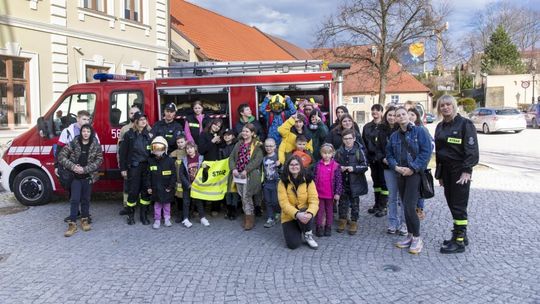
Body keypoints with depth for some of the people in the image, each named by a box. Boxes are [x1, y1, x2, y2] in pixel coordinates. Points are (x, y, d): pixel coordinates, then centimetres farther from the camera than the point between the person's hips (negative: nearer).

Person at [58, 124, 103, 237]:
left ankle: (84, 220, 27)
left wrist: (85, 169, -15)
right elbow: (61, 156, -4)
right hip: (75, 176, -1)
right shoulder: (73, 144, -4)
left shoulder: (96, 146, -2)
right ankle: (72, 224, 3)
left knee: (86, 199, 11)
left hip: (88, 177, 1)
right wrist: (73, 166, -16)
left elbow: (99, 160, -5)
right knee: (74, 199, -3)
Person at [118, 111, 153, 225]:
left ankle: (144, 215, 17)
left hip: (147, 166, 3)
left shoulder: (149, 134, 7)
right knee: (133, 191, 1)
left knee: (146, 191, 5)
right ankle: (130, 215, 17)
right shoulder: (129, 134, -2)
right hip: (133, 167, -3)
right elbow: (122, 152, -2)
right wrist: (123, 169, -4)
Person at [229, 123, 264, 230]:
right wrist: (233, 169, -7)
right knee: (243, 197, 10)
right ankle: (246, 217, 21)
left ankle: (249, 220, 1)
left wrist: (246, 170, -20)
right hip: (238, 174, 6)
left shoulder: (257, 145, -3)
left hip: (249, 175, -6)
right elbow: (232, 157, 11)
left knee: (247, 197, -7)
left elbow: (258, 160, -15)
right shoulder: (238, 144, 15)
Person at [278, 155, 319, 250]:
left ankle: (308, 236, -4)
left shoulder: (308, 180, -7)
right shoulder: (283, 182, -10)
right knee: (293, 244, -19)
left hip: (304, 213, 1)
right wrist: (297, 214, -37)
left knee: (307, 215, -36)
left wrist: (310, 213, -38)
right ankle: (297, 231, 18)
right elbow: (284, 203, -19)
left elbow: (314, 200, -15)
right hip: (289, 217, -1)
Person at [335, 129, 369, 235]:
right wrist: (339, 168, -8)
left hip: (355, 182, -2)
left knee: (354, 203, 9)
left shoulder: (359, 151, -8)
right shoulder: (339, 151, 0)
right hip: (343, 182, 2)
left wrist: (354, 168, -20)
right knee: (342, 202, 11)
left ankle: (354, 222, 21)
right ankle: (342, 220, 27)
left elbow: (365, 166, -8)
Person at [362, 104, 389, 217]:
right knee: (375, 180, 13)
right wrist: (365, 156, 5)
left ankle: (383, 207, 7)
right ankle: (377, 204, 24)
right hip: (372, 158, 5)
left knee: (383, 181, 0)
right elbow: (364, 142, 12)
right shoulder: (367, 127, 10)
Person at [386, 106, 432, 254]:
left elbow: (426, 151, -10)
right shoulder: (394, 136, 12)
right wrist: (396, 166, -5)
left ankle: (417, 237, 2)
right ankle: (410, 235, 23)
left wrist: (413, 168, -15)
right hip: (401, 174, 6)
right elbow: (389, 154, 15)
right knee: (406, 206, 10)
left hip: (415, 173, -5)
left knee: (409, 206, -13)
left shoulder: (419, 131, -4)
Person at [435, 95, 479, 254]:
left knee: (459, 205, -4)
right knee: (451, 203, 11)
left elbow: (472, 149, -13)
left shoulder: (465, 124, -8)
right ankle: (461, 235, 24)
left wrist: (467, 171, -20)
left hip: (460, 170, -7)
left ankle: (459, 242, 2)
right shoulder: (440, 127, 13)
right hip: (446, 170, 7)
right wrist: (439, 174, 15)